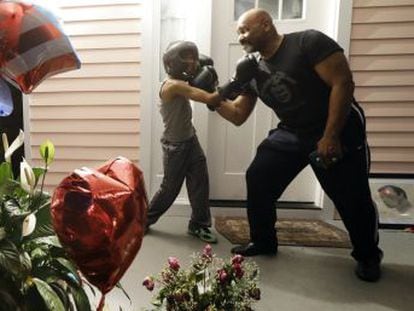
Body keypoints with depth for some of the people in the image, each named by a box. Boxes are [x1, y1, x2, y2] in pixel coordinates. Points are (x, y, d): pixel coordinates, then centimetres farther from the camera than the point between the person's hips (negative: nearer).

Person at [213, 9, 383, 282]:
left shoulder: (309, 42, -14)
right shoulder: (251, 69, 4)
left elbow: (343, 83, -20)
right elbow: (238, 115, 6)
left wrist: (330, 136, -23)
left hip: (339, 132, -5)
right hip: (291, 134, 6)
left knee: (352, 198, -1)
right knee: (257, 179, -2)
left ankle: (368, 256, 27)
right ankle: (263, 242, 18)